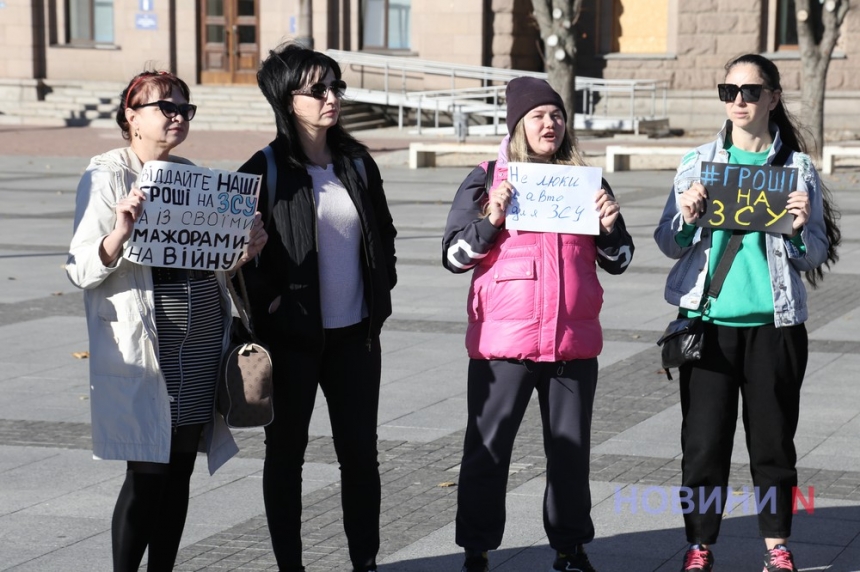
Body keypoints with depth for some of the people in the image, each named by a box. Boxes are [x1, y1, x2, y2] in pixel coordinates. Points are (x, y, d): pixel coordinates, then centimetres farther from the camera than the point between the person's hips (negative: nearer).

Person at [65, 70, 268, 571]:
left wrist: (247, 249, 2)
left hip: (202, 346, 6)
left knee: (179, 473, 9)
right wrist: (121, 232, -26)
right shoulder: (107, 176, -4)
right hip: (144, 352, -6)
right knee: (147, 476, -6)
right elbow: (82, 270, -9)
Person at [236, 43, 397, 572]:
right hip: (292, 335, -4)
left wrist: (381, 291, 9)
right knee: (287, 453, 7)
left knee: (360, 450, 9)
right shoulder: (266, 171, -9)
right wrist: (268, 306, -11)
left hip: (357, 333, 4)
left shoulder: (357, 162, 6)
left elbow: (384, 232, 17)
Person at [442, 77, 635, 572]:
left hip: (574, 341, 3)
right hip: (504, 342, -3)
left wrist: (610, 224, -7)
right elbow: (454, 256, -3)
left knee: (571, 448, 11)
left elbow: (618, 262, 13)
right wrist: (491, 219, -17)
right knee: (488, 448, 2)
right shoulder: (486, 180, 1)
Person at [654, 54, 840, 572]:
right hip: (708, 320, 0)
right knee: (704, 440, 2)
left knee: (774, 440, 6)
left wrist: (801, 229, -16)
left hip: (774, 323, 0)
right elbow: (668, 244, 6)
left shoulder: (797, 167, 3)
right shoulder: (698, 163, 5)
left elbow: (815, 256, 4)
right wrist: (686, 220, -14)